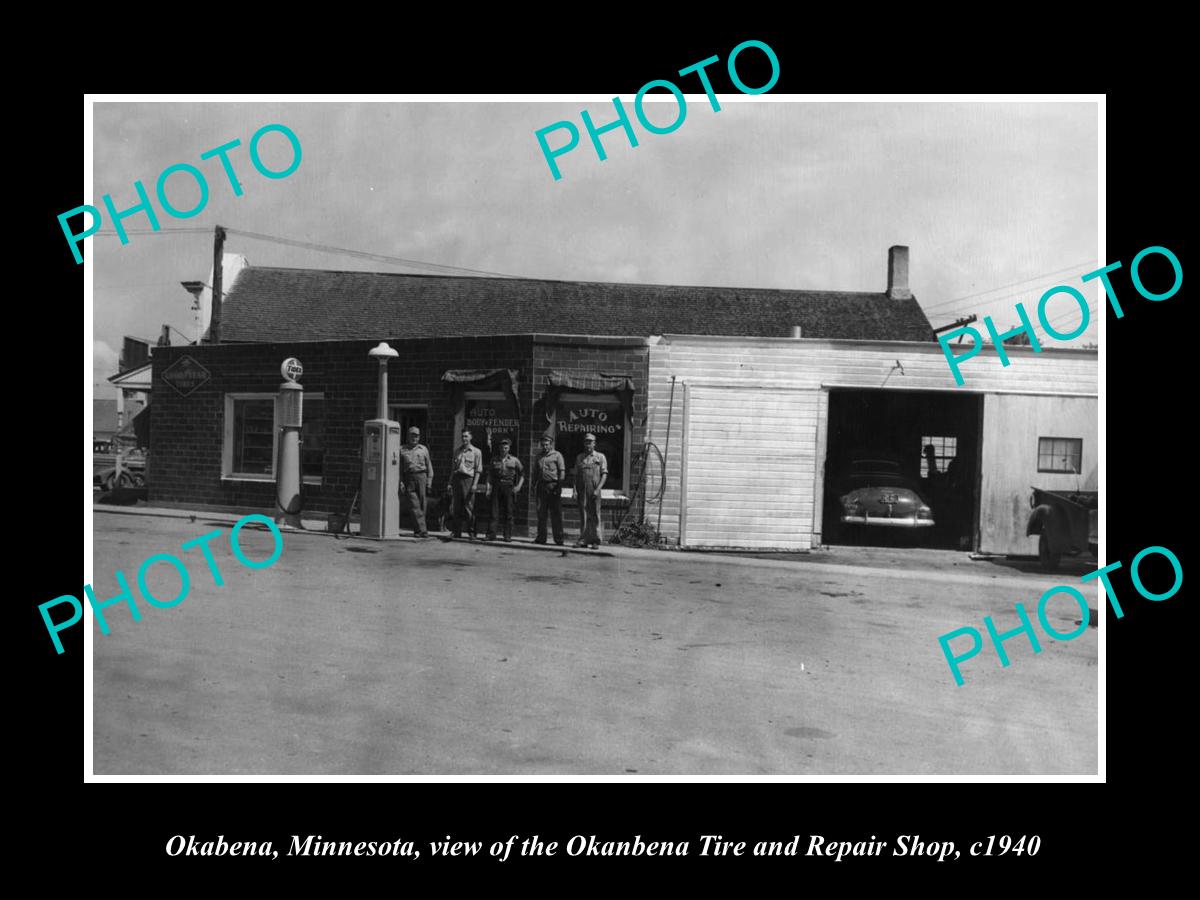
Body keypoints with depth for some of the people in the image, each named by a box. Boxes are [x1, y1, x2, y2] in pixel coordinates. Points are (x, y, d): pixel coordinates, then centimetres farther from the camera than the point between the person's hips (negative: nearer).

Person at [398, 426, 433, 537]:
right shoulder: (402, 450, 11)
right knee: (414, 505, -10)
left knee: (422, 505, 1)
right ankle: (422, 530, -13)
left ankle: (418, 530, 12)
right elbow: (400, 468, 8)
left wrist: (429, 481, 3)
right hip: (409, 478, -1)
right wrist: (401, 482, -1)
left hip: (421, 477, 1)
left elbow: (429, 466, 12)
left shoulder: (423, 449, 13)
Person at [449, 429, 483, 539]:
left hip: (468, 479, -4)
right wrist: (450, 483, 12)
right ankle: (456, 531, 8)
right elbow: (453, 468, 20)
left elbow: (478, 470, -1)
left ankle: (471, 532, 1)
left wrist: (474, 484, -11)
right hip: (457, 479, 4)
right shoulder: (457, 451, 18)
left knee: (469, 507, -6)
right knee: (456, 507, 3)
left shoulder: (476, 452, 4)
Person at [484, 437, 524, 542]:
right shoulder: (494, 459, 10)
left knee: (508, 512, -1)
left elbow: (522, 473, 12)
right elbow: (490, 475, 11)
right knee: (494, 511, -4)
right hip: (496, 486, 1)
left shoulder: (514, 460, 7)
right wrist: (488, 488, 2)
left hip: (508, 487, -1)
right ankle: (491, 534, -3)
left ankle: (508, 536, 4)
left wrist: (518, 486, 2)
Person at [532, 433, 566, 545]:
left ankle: (559, 539, 0)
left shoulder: (557, 455, 1)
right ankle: (541, 537, 10)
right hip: (542, 486, 5)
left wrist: (559, 486, -13)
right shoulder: (539, 456, 17)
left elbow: (562, 472, -5)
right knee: (541, 512, 4)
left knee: (556, 513, -3)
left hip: (553, 485, -5)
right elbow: (535, 472, 20)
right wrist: (534, 484, 9)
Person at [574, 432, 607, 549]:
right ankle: (584, 540, 8)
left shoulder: (600, 457, 5)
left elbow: (604, 474, -1)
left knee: (595, 515, -3)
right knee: (583, 515, 3)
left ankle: (596, 541, 0)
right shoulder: (579, 457, 15)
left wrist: (598, 489, -12)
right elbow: (576, 475, 14)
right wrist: (575, 490, 2)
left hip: (594, 491, -3)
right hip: (582, 491, 3)